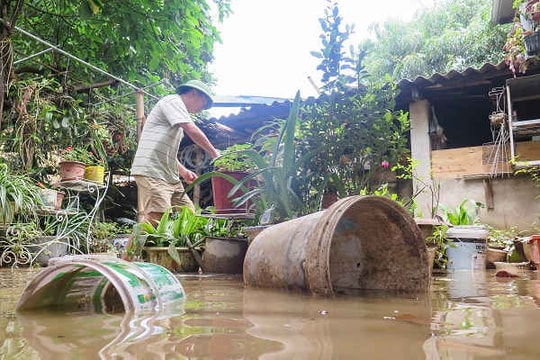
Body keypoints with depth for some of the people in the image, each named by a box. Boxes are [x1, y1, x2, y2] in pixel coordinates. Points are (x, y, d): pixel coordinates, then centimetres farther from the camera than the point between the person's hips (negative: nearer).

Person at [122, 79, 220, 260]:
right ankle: (125, 262, -19)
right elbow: (193, 131, -14)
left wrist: (183, 171, 18)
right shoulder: (172, 101, -1)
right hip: (152, 172, -11)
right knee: (155, 218, -21)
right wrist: (215, 154, -7)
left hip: (169, 177, 11)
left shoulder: (177, 107, 29)